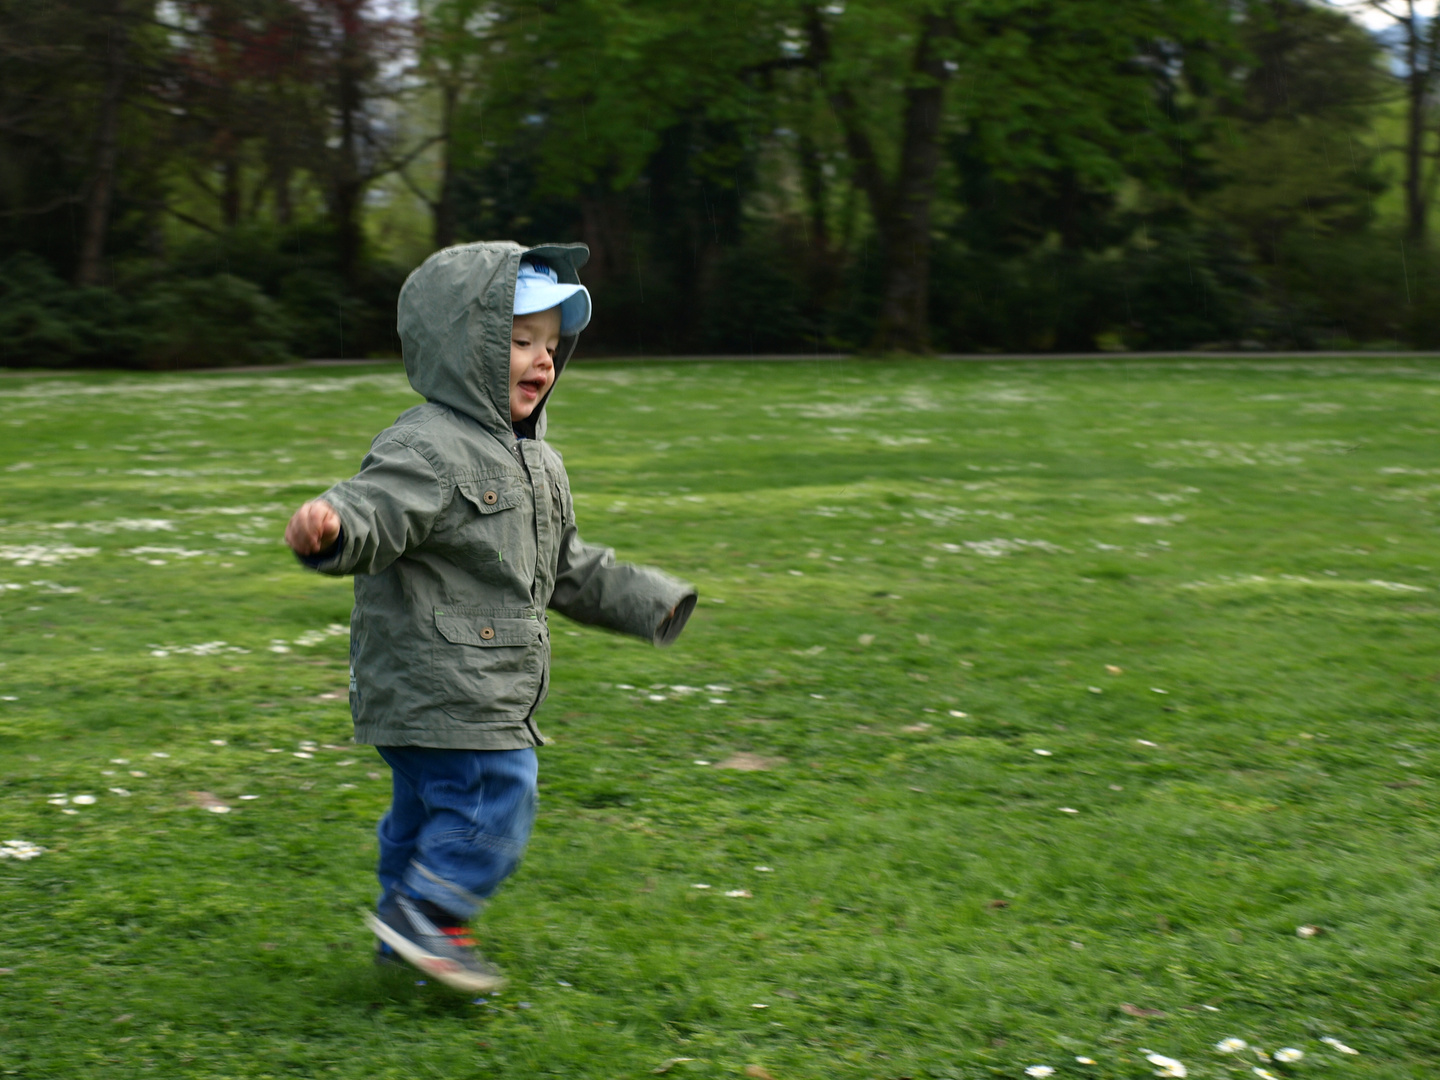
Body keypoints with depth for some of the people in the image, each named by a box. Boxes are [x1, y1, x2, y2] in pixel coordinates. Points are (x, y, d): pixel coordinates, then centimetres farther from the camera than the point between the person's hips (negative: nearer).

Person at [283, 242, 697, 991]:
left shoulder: (536, 464, 16)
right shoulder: (427, 450, -17)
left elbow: (567, 569, 26)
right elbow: (375, 511, -33)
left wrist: (646, 601, 26)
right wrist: (332, 528, -56)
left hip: (489, 692, 10)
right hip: (434, 683, -10)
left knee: (429, 805, 17)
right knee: (494, 793, -11)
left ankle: (409, 933, 28)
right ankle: (421, 911, 1)